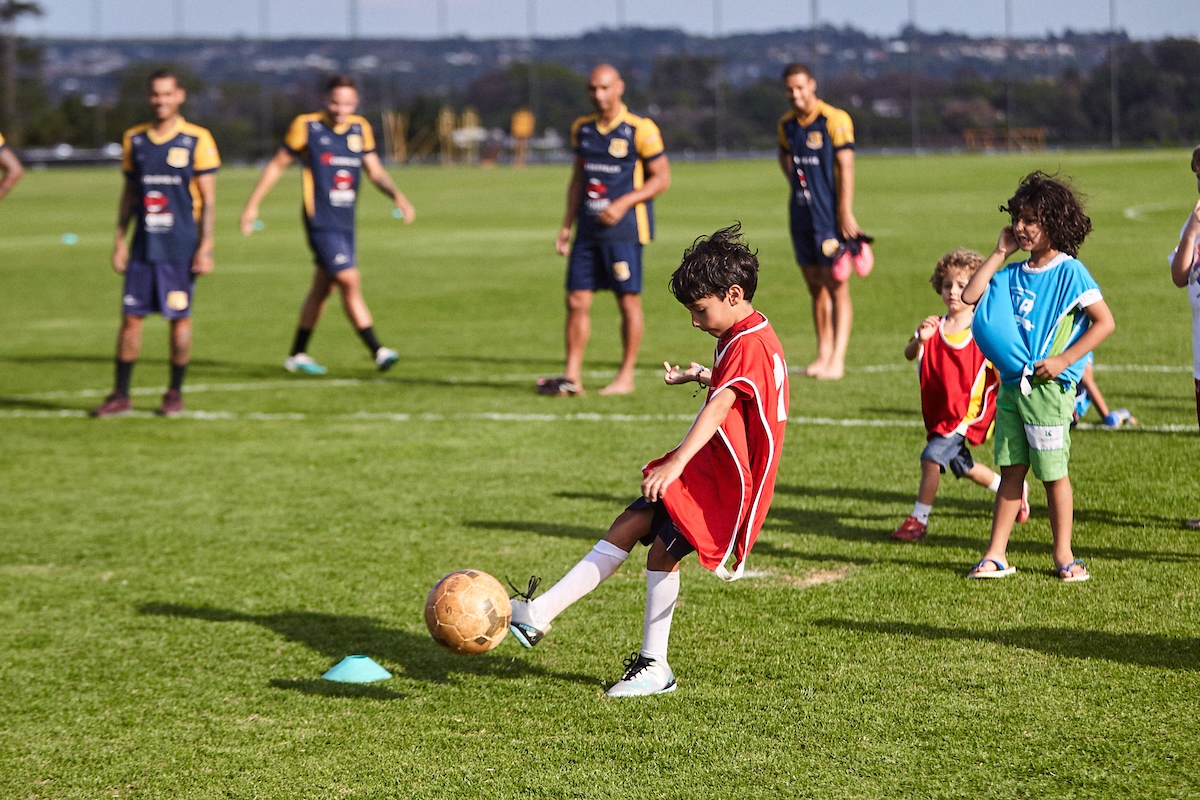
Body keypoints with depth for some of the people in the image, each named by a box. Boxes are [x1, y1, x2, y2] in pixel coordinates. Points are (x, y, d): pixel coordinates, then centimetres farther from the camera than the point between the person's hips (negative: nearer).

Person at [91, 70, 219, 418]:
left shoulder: (197, 140, -4)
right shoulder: (134, 139, 8)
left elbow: (208, 200, -4)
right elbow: (129, 193, 15)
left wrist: (205, 247, -9)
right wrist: (120, 240, 10)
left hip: (181, 246, -3)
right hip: (143, 246, 3)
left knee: (179, 317, 2)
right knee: (130, 316, 1)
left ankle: (175, 393, 14)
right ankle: (120, 395, 8)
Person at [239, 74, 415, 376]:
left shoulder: (361, 128, 8)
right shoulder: (306, 126, -6)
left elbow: (375, 171, 13)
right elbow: (278, 164, 2)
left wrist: (398, 196, -6)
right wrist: (252, 205, 1)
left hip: (346, 223, 6)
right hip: (321, 222, -6)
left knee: (323, 288, 12)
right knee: (350, 282, -14)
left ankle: (297, 355, 23)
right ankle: (377, 351, -14)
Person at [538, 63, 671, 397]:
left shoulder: (640, 129, -7)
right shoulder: (582, 129, 12)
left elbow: (662, 178, -5)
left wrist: (623, 204, -17)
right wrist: (566, 226, 15)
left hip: (624, 228, -5)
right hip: (588, 229, 6)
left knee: (628, 301, 0)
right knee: (577, 300, 1)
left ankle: (626, 377, 9)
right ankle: (572, 377, 5)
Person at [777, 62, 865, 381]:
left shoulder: (834, 119, -9)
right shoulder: (787, 124, 10)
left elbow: (846, 167, -12)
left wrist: (845, 212, -16)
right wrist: (796, 181, 11)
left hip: (829, 215, -6)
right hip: (801, 214, 6)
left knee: (835, 286, -7)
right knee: (815, 286, 10)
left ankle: (837, 359, -8)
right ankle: (823, 354, 17)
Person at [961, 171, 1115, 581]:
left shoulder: (1069, 272, -8)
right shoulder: (1013, 274, 10)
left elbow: (1105, 322, -11)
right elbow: (970, 296, 1)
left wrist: (1064, 359, -16)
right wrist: (1001, 252, 3)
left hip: (1049, 389, -6)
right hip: (1011, 385, 6)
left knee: (1053, 473, 1)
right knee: (1010, 470, 8)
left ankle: (1064, 555, 12)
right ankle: (996, 555, 11)